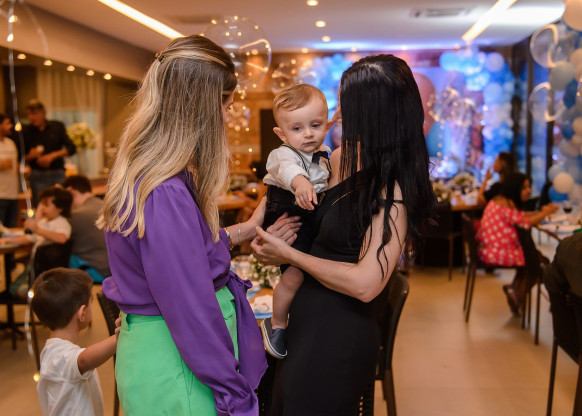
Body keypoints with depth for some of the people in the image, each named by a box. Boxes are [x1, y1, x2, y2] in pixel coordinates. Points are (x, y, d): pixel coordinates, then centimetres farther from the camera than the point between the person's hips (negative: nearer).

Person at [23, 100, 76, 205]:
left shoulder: (57, 126, 5)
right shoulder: (26, 131, 5)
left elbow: (72, 149, 0)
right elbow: (21, 158, 9)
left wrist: (52, 155, -11)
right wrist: (30, 156, -13)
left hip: (58, 174, 0)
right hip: (38, 175, 0)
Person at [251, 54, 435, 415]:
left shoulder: (394, 189, -21)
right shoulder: (342, 158, 1)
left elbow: (365, 284, -26)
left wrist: (289, 255, -17)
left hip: (337, 340, -8)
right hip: (307, 326, 8)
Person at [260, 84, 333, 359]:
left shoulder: (324, 154, 6)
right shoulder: (283, 154, -21)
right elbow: (287, 168, -48)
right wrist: (299, 182, -67)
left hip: (312, 220, 8)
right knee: (295, 274, -18)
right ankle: (276, 324, 7)